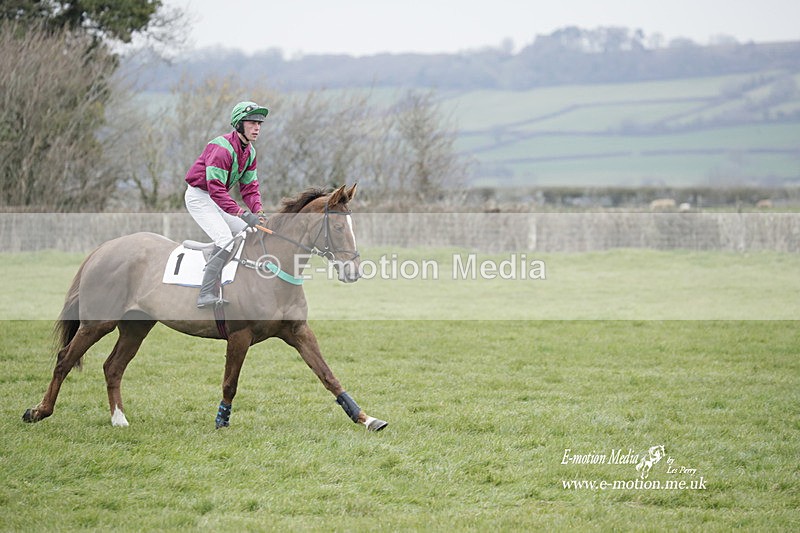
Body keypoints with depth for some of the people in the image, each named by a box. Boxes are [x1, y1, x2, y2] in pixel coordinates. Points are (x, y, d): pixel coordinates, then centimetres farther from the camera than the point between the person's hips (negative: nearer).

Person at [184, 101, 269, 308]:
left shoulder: (249, 152, 4)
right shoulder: (222, 148, -26)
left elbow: (249, 187, 5)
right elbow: (216, 189, -31)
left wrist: (258, 211, -15)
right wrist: (243, 213, -37)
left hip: (216, 198, 10)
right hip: (199, 196, -10)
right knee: (226, 240, -23)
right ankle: (206, 294, -27)